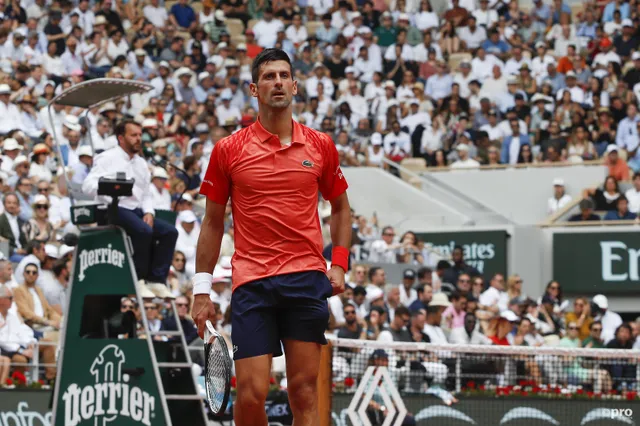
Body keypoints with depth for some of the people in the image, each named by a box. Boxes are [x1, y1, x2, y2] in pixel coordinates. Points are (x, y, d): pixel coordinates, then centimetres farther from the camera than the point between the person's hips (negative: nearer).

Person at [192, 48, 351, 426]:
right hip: (251, 282, -1)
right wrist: (202, 289, 5)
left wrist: (339, 264, 7)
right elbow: (213, 222, 10)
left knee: (304, 390, 0)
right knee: (251, 393, -8)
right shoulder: (228, 150, 5)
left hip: (307, 279, 1)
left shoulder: (321, 146, 9)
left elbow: (340, 207, 21)